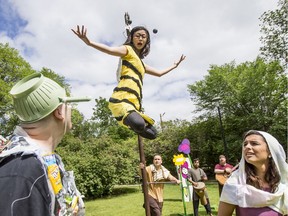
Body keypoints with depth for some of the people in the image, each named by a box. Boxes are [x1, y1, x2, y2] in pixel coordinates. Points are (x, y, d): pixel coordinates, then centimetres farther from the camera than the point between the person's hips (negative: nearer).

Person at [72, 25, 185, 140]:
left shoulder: (141, 64, 31)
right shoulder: (127, 50, 8)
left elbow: (159, 73, 43)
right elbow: (110, 50, -13)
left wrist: (174, 65, 52)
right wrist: (89, 42, -32)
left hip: (134, 103, 8)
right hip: (122, 99, -8)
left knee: (152, 133, 10)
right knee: (138, 124, -37)